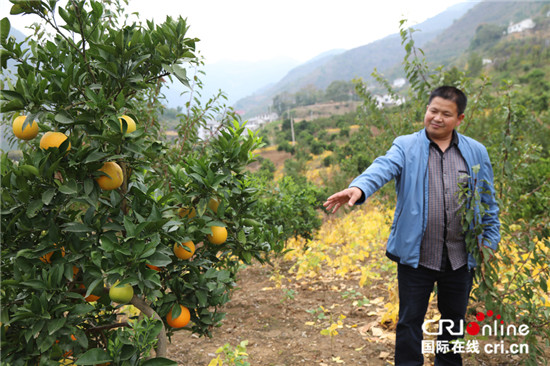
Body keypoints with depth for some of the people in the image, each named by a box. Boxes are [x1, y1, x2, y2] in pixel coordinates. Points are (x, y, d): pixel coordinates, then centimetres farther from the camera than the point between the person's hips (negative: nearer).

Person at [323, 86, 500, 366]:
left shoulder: (476, 152, 6)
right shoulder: (406, 147, -2)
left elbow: (488, 202, 13)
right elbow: (383, 167, -24)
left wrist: (491, 242, 9)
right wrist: (359, 187, -44)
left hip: (460, 258, 3)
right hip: (416, 256, -3)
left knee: (454, 321, 20)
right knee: (410, 322, 8)